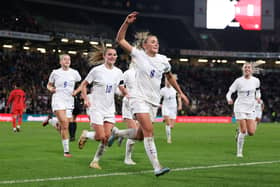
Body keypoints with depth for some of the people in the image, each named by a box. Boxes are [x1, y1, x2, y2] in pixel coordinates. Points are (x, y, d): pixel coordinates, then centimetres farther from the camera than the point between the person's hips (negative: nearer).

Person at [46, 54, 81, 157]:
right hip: (58, 100, -3)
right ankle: (66, 151, -14)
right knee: (65, 124, -18)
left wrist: (76, 91, 3)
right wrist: (50, 89, -5)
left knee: (65, 126, 0)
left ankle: (57, 124, 35)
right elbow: (49, 84, 16)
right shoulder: (55, 72, 4)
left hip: (69, 101, 3)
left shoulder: (74, 73, 6)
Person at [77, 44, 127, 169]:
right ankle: (85, 134, 20)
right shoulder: (97, 70, -8)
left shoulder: (118, 72, 5)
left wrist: (127, 94, -4)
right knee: (101, 137, -12)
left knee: (107, 136, -5)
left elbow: (121, 88, 17)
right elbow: (83, 84, 0)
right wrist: (86, 99, -13)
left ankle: (96, 161, 11)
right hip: (96, 107, -4)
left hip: (109, 109, 4)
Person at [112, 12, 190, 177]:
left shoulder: (163, 60, 9)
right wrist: (127, 23, -18)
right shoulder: (138, 55, -2)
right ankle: (157, 167, -22)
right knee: (149, 131, -18)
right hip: (139, 98, -6)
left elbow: (170, 77, 25)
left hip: (154, 101, 6)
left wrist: (181, 93, 25)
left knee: (142, 134, 6)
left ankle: (117, 133, 34)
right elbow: (120, 39, -5)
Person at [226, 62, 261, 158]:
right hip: (240, 107, -3)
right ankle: (239, 152, 2)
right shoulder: (238, 81, -7)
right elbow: (229, 92, -7)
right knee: (243, 130, -13)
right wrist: (229, 99, -28)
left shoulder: (256, 80, 2)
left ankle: (240, 133, 29)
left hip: (251, 108, 3)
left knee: (251, 132, -6)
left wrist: (258, 97, 1)